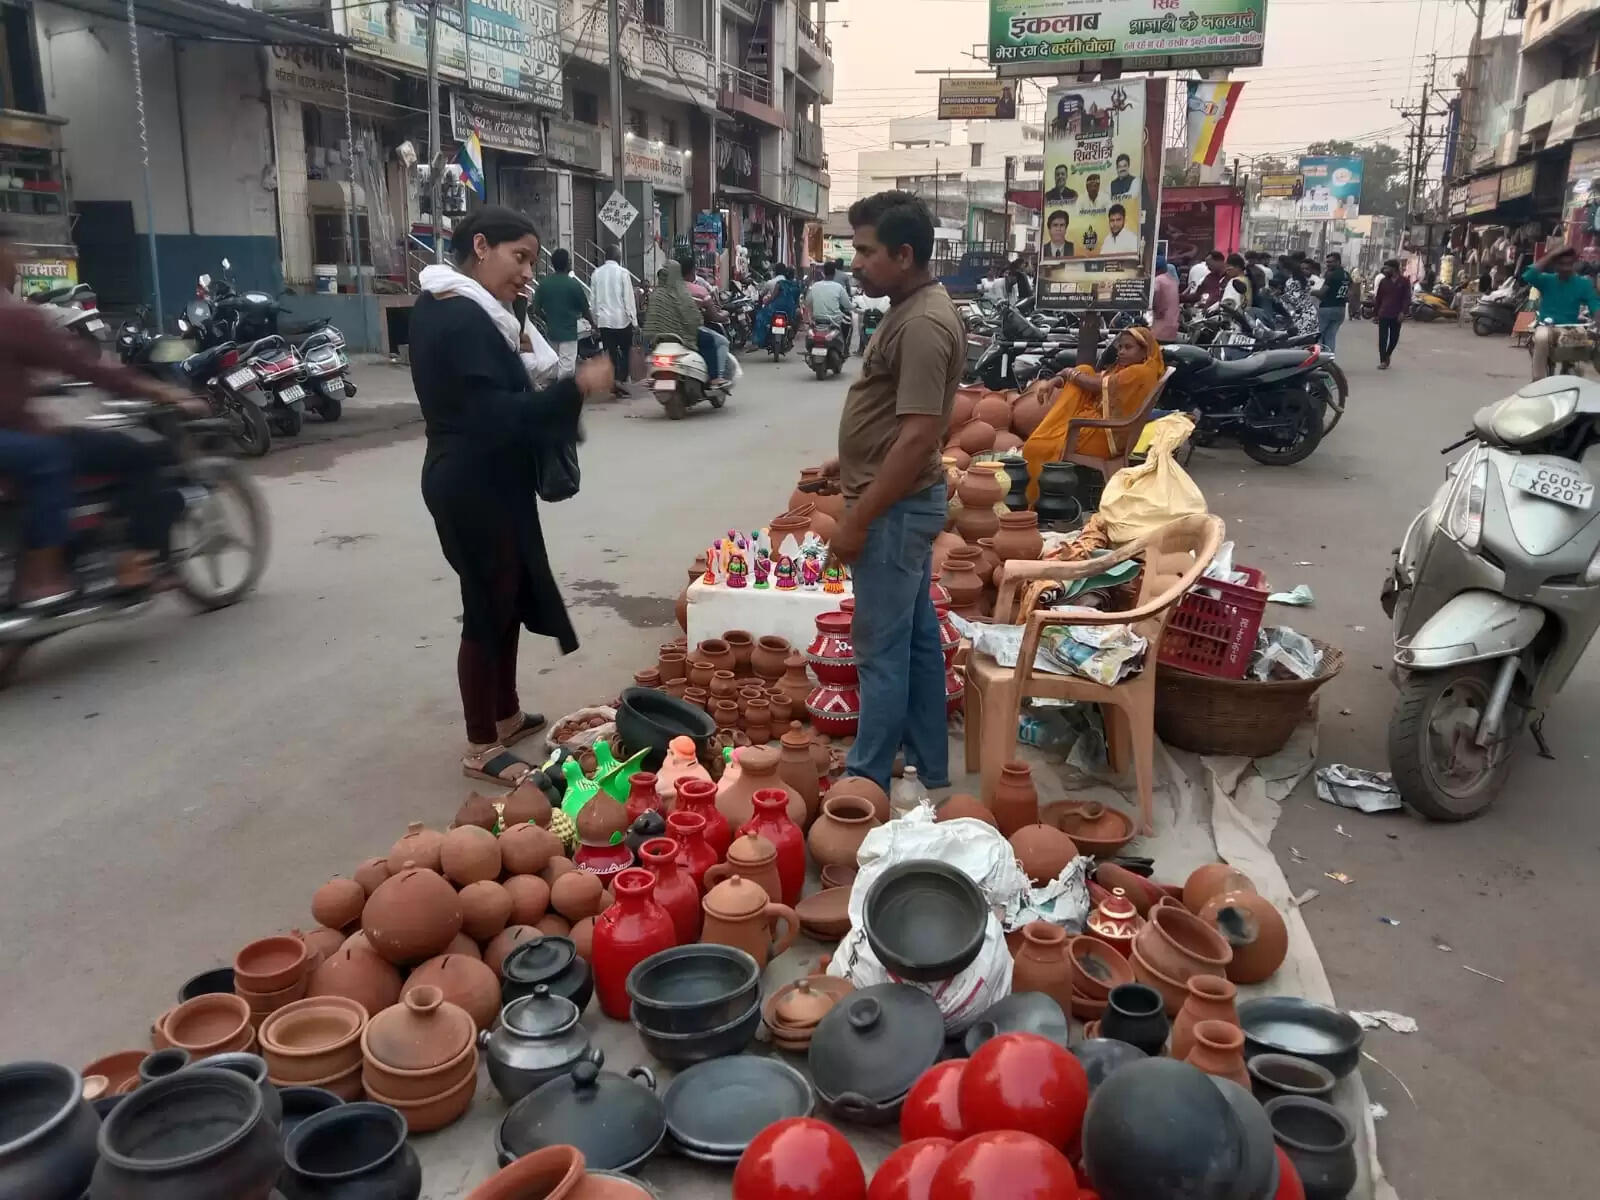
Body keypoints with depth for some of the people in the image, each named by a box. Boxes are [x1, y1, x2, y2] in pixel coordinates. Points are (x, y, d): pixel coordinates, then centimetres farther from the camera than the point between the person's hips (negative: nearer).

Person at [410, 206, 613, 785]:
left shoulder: (449, 308, 12)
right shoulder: (462, 319, -21)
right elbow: (495, 414, -29)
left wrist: (514, 347, 6)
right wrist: (575, 387, -31)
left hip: (480, 481, 11)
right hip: (476, 487, -11)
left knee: (509, 597, 19)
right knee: (488, 608, -1)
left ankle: (507, 717, 34)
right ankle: (481, 748, 12)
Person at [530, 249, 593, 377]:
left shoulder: (543, 283, -1)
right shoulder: (574, 284, -11)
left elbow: (536, 309, 2)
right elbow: (585, 311, -3)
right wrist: (593, 322, 17)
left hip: (551, 331, 5)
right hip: (568, 332, -5)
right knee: (566, 370, -3)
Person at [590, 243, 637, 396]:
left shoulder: (597, 273, 2)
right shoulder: (622, 272, -9)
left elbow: (593, 298, 6)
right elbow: (629, 298, -9)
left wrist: (595, 318, 15)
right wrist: (634, 320, -4)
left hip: (604, 320, 3)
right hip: (622, 319, -3)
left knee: (611, 352, 8)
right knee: (626, 351, 10)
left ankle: (613, 382, 7)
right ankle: (621, 379, -6)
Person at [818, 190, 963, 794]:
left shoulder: (922, 324, -22)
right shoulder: (913, 308, 10)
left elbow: (919, 436, -26)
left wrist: (858, 519, -22)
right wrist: (847, 463, 20)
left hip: (894, 508, -11)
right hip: (902, 502, 11)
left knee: (882, 649, 0)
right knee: (916, 638, 17)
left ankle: (868, 781, 13)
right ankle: (928, 767, 29)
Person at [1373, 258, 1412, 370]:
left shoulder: (1404, 281, 0)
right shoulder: (1383, 281, 5)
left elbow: (1407, 298, -3)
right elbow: (1378, 297, 8)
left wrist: (1403, 312, -12)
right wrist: (1376, 310, 6)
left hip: (1396, 315, 0)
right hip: (1383, 314, 0)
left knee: (1394, 338, 9)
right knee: (1383, 338, -5)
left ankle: (1387, 355, 31)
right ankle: (1383, 361, -5)